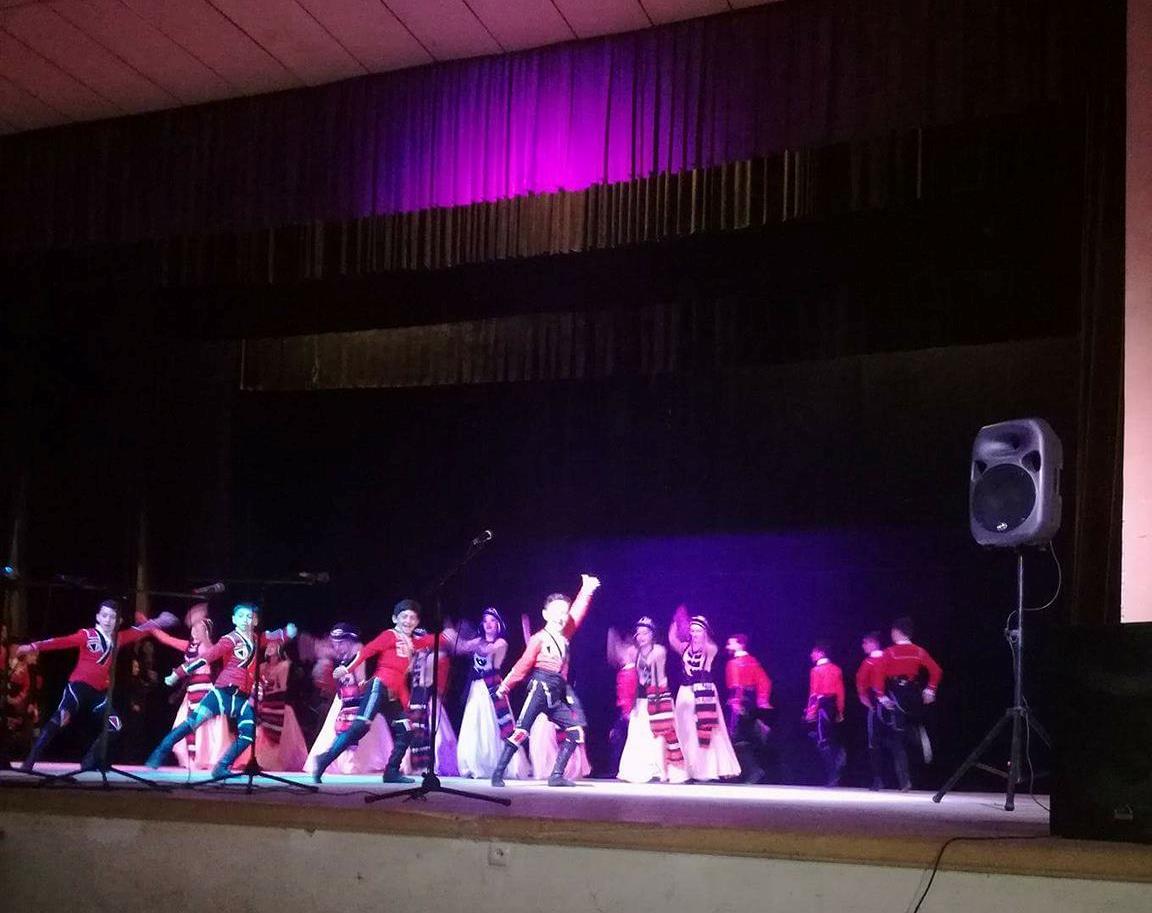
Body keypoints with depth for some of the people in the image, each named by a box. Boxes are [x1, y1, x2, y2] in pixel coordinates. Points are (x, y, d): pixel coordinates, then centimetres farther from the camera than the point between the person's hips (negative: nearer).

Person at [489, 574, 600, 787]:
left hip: (558, 694, 7)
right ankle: (498, 774, -10)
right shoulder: (539, 638, -3)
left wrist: (586, 591, 17)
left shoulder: (565, 636, 14)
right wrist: (506, 685, -9)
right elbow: (523, 665, -5)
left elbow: (577, 613, 20)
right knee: (522, 730, -13)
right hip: (541, 688, -7)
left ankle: (557, 775, 1)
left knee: (576, 729, 1)